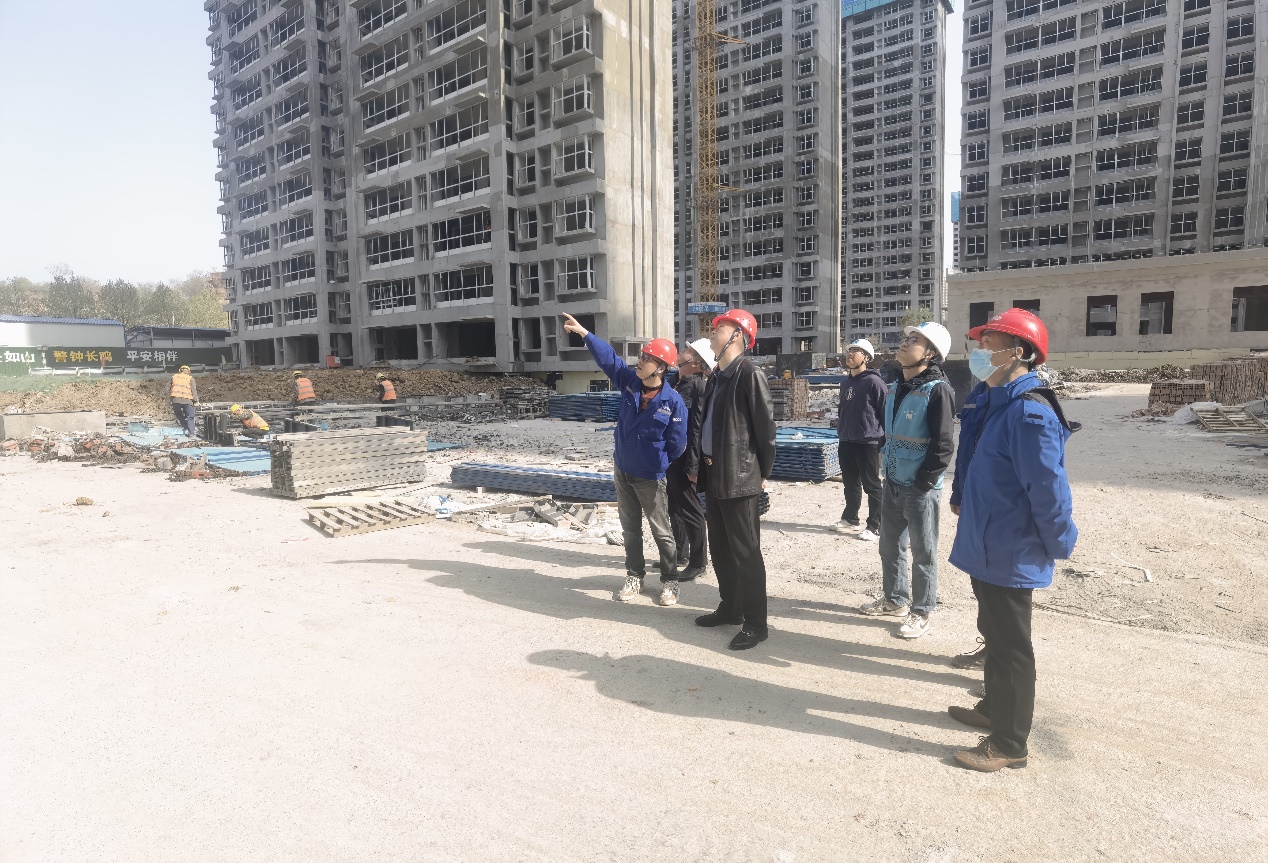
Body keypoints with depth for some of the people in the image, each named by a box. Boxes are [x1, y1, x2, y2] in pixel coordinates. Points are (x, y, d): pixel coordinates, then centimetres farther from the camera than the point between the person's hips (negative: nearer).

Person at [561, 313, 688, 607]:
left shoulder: (673, 402, -18)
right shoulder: (629, 381, -4)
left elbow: (676, 445, -12)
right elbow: (608, 357, -4)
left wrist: (656, 461, -4)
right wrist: (583, 332, -8)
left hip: (650, 478, -5)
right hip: (622, 471, 5)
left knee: (662, 532, 6)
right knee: (630, 528, 16)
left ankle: (669, 581, 21)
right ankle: (634, 576, 30)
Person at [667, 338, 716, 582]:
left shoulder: (698, 386, -14)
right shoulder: (678, 383, 11)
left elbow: (698, 427, -19)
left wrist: (693, 465, -22)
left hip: (684, 458, -9)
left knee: (689, 509, 3)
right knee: (674, 507, 18)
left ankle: (698, 561, 16)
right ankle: (679, 554, 33)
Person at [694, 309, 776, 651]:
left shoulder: (750, 374, -13)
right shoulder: (716, 376, 13)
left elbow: (766, 427, -13)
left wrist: (763, 473, -9)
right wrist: (705, 463, 14)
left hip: (740, 478, -9)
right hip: (714, 475, 9)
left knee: (745, 552, -1)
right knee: (720, 548, 18)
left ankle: (755, 623, 11)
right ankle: (730, 608, 33)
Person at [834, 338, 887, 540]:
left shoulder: (874, 382, -11)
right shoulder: (845, 383, 12)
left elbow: (886, 412, -12)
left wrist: (885, 441, -12)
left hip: (868, 443, -7)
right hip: (846, 443, 7)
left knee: (871, 486, 2)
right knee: (850, 484, 17)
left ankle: (875, 527, 9)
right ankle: (850, 518, 30)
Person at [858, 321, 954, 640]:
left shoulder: (937, 390, -15)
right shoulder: (895, 388, 9)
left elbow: (942, 445, -17)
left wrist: (922, 483, -15)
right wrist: (885, 457, 12)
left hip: (920, 489, -8)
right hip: (892, 483, 8)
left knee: (923, 553, 6)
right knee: (890, 547, 18)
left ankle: (921, 613, 20)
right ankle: (895, 599, 35)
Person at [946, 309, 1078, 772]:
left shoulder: (1029, 412, -25)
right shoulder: (988, 400, 6)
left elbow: (1049, 489, -24)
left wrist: (1059, 546, -14)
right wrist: (962, 500, 17)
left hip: (1010, 554, -9)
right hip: (985, 545, 9)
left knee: (1010, 644, 4)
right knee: (994, 632, 23)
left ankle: (1009, 743, 20)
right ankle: (996, 707, 42)